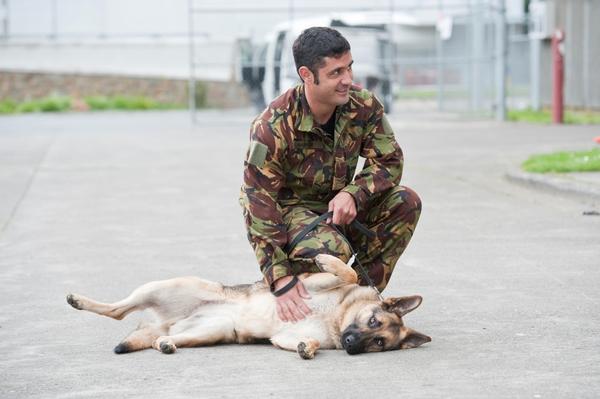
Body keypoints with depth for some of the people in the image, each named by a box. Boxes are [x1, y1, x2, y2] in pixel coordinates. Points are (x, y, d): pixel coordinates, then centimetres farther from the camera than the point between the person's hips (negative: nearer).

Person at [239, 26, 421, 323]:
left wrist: (353, 193, -30)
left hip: (337, 206, 6)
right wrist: (280, 278, -32)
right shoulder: (273, 126, -27)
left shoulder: (363, 106, -13)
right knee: (331, 250, -36)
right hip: (287, 209, -5)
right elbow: (259, 204, -26)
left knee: (405, 202, -17)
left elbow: (389, 161, -7)